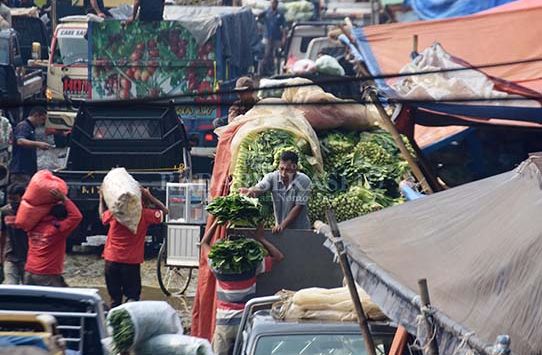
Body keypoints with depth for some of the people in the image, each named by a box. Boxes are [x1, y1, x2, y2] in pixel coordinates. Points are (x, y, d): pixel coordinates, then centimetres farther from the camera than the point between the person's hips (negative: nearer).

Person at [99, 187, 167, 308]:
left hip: (111, 261, 3)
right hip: (131, 262, -3)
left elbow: (102, 215, 19)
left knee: (115, 298, 13)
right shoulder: (144, 214, -9)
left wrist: (102, 199, 29)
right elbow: (164, 211, 5)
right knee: (133, 296, 4)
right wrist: (149, 196, 1)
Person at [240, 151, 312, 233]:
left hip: (301, 230, -2)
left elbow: (299, 207, -18)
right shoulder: (272, 177, -9)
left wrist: (282, 225, -24)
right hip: (280, 229, 2)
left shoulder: (304, 181, -15)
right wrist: (250, 191, -52)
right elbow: (259, 188, -28)